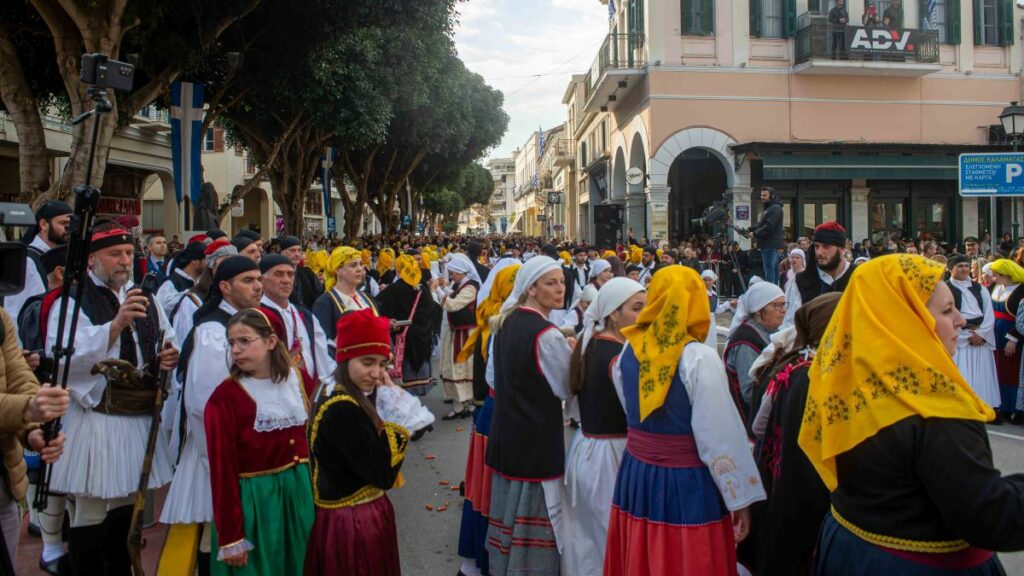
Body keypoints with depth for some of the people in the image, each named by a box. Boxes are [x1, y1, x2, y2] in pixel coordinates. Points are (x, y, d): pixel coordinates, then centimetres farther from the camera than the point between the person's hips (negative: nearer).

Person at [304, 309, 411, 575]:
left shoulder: (333, 393, 3)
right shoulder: (343, 411, -26)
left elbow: (368, 453, 3)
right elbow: (384, 474, -24)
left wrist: (379, 395, -5)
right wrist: (399, 423, -15)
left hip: (346, 514, 10)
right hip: (354, 522, -10)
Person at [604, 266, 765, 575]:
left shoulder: (628, 351, -1)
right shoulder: (700, 358, -16)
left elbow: (631, 410, 2)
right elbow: (720, 436, -15)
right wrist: (741, 498, -8)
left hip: (635, 475, 5)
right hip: (687, 483, -5)